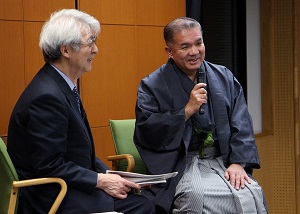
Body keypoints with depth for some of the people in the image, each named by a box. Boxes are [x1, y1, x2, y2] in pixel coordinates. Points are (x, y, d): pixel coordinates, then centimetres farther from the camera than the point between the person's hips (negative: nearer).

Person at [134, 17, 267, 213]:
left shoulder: (224, 78, 14)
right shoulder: (153, 86, 3)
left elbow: (241, 126, 10)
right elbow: (145, 133, -8)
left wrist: (238, 162, -7)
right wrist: (187, 111, -13)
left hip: (223, 161, 3)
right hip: (179, 166, -3)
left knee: (251, 194, -25)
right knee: (198, 196, -34)